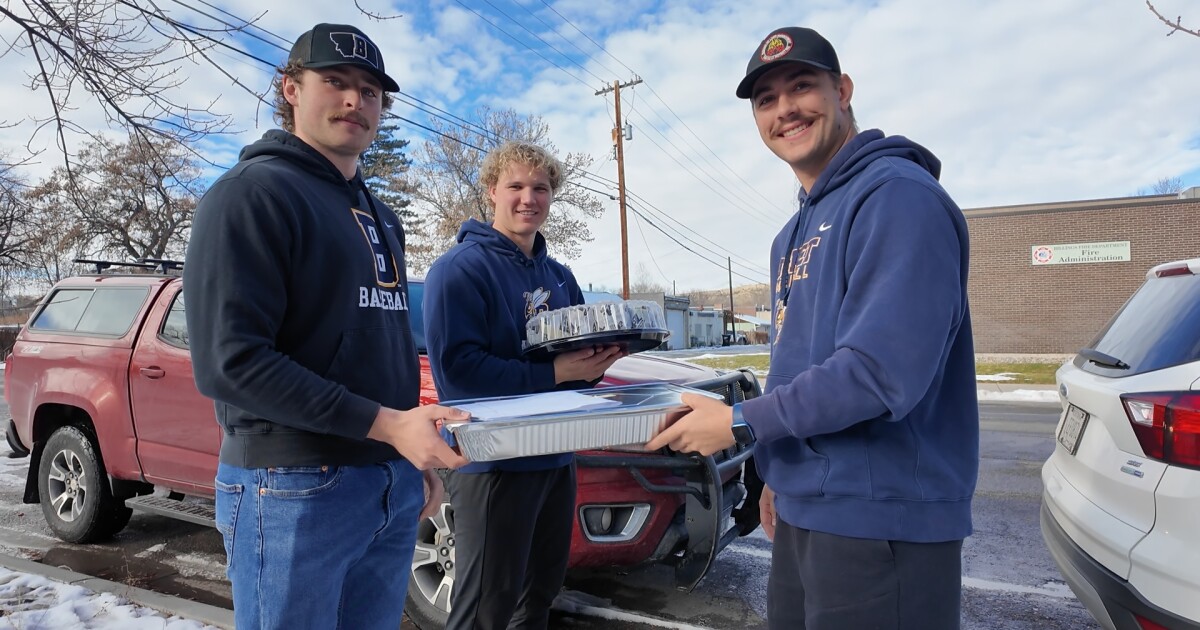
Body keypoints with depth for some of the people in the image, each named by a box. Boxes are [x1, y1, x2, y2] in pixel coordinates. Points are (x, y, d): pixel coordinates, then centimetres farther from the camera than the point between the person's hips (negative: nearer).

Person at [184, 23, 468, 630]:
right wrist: (383, 423, -24)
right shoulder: (254, 192, -9)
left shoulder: (380, 216, 17)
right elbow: (228, 361, -19)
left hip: (394, 487, 7)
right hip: (295, 489, -7)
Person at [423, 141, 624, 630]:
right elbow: (455, 368, -22)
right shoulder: (460, 268, -12)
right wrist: (553, 373, -23)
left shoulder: (559, 276, 12)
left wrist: (596, 363, -8)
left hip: (557, 456, 8)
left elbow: (582, 345, 16)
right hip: (493, 461, -7)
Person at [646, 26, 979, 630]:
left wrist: (740, 421, -15)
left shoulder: (898, 195, -15)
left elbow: (883, 370, -24)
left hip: (882, 522, -8)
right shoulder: (793, 234, 14)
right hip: (802, 512, 9)